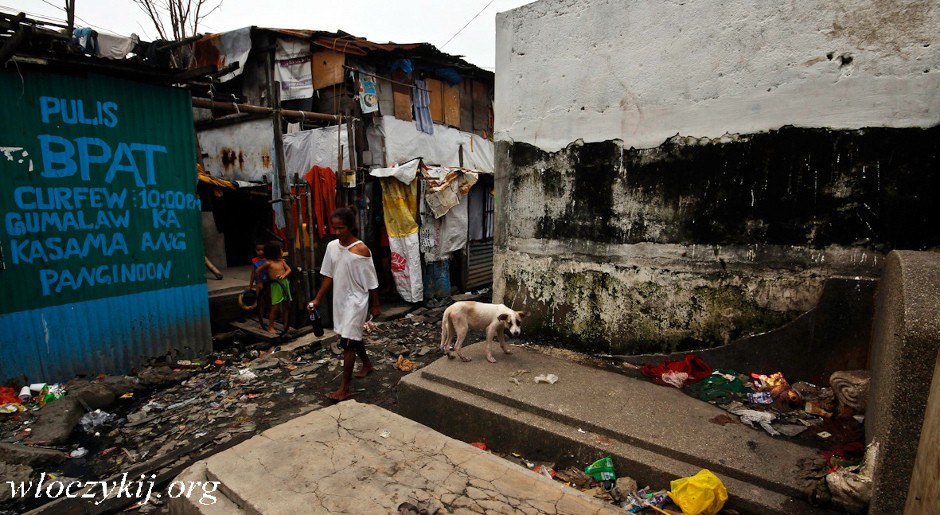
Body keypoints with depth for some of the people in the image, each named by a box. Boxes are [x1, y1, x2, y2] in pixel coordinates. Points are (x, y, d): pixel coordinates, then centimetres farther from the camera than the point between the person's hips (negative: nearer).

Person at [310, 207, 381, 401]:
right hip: (340, 300, 7)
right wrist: (317, 299, 8)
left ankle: (345, 388, 3)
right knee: (354, 336, 22)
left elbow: (371, 282, -12)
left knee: (348, 342, -7)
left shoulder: (361, 250, -18)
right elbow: (329, 276, 9)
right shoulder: (332, 246, 1)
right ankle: (367, 364, 45)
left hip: (356, 301, -7)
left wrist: (375, 305, -7)